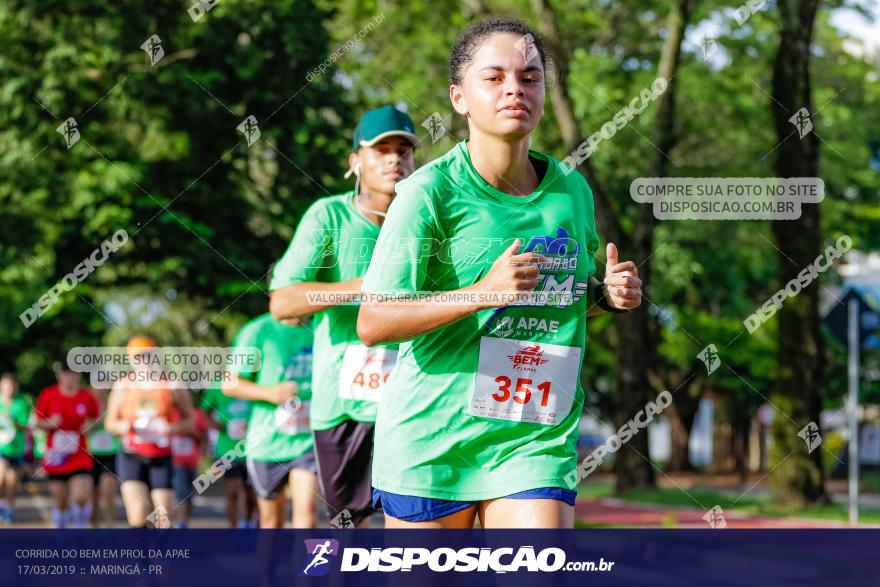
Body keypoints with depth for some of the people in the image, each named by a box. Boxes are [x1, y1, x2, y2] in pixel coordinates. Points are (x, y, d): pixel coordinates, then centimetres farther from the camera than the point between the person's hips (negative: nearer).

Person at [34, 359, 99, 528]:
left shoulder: (87, 397, -1)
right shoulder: (48, 395, -2)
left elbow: (95, 419, 16)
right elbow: (38, 422, 7)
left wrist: (89, 426, -6)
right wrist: (50, 424, -14)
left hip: (80, 458, -1)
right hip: (55, 457, 1)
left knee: (81, 497, -16)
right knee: (60, 501, 7)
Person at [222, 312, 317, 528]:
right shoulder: (258, 331, -6)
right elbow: (229, 383, -4)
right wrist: (270, 392, -18)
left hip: (307, 440, 1)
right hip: (267, 442, -1)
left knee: (306, 510, -16)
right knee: (272, 520, 11)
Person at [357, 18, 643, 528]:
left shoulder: (573, 191, 6)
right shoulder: (431, 191, -10)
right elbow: (373, 324, -16)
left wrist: (610, 295, 1)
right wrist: (484, 292, -26)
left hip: (536, 443, 3)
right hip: (430, 440, -3)